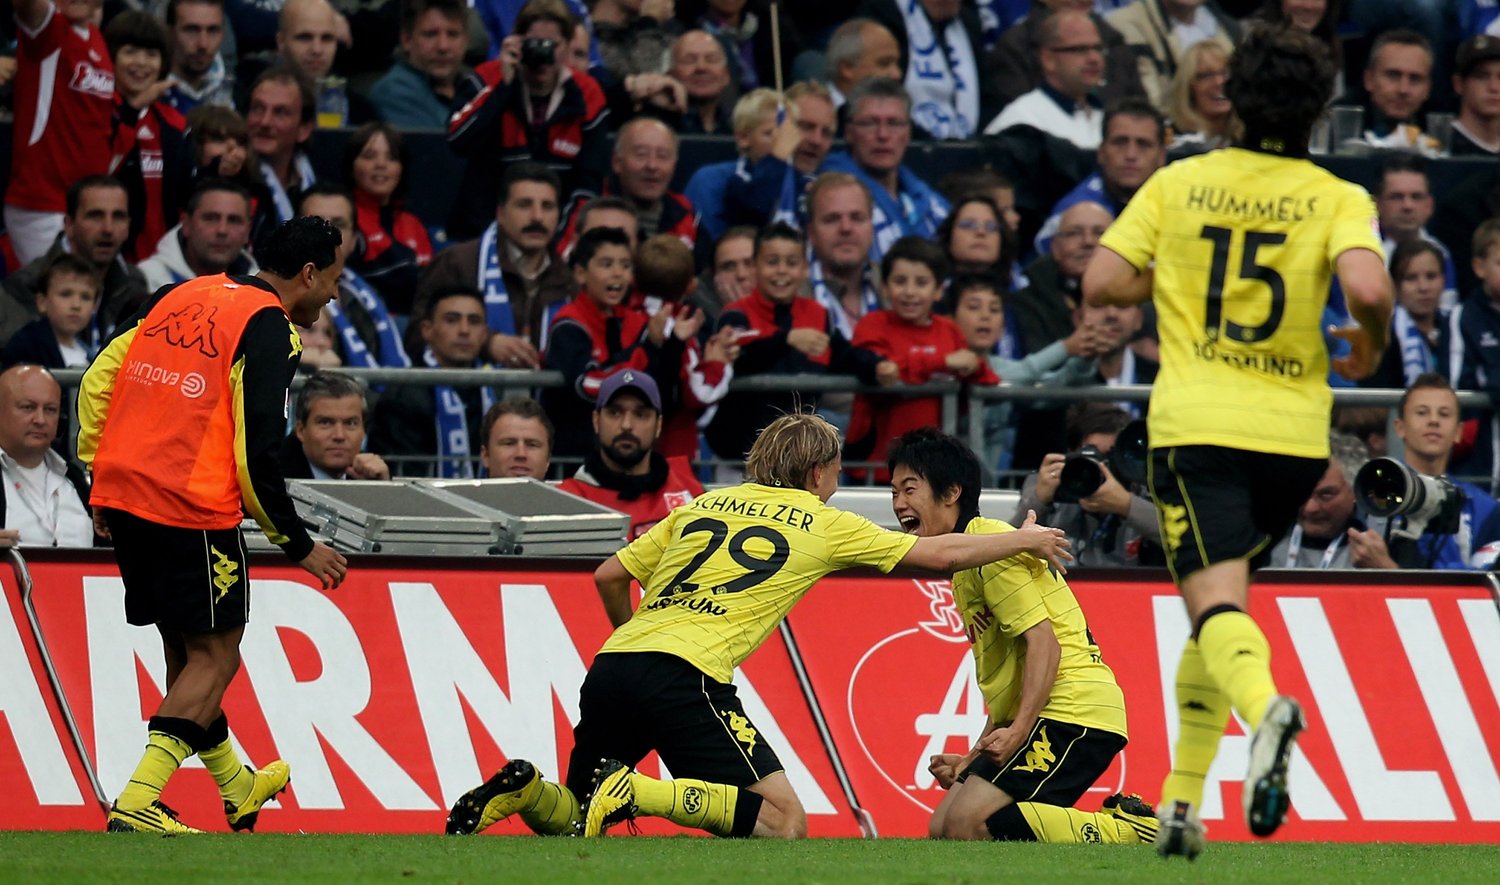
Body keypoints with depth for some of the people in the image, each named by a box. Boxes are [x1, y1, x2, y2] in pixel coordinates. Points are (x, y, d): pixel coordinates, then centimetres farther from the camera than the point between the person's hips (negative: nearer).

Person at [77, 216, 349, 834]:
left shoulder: (180, 296, 15)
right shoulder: (269, 327, -8)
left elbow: (97, 382, 14)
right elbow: (255, 453, -13)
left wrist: (103, 480, 20)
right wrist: (297, 545, -3)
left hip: (121, 499, 8)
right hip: (192, 512, -8)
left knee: (185, 651, 21)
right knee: (214, 658, 1)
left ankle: (236, 786, 39)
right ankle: (136, 806, -13)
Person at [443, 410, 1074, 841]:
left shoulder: (702, 506, 24)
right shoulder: (821, 523, 12)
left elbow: (609, 577, 23)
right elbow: (941, 554, 16)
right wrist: (1025, 541, 31)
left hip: (610, 667, 6)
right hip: (686, 675, -6)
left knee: (572, 822, 20)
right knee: (784, 824, -8)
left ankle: (524, 789, -15)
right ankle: (633, 792, -26)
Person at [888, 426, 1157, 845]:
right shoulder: (963, 562, 23)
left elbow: (1044, 641, -18)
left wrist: (1017, 732, -26)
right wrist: (973, 762, 21)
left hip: (1073, 709, -11)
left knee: (966, 824, -22)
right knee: (942, 830, 5)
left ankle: (1125, 831, -15)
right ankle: (1115, 824, 5)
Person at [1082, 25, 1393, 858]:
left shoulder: (1177, 184, 4)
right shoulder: (1337, 198, 0)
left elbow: (1100, 283, 0)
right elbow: (1368, 288, -18)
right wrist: (1369, 347, 4)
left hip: (1193, 423, -2)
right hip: (1292, 430, 2)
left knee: (1216, 602, -13)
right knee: (1221, 593, 19)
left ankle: (1266, 707, -48)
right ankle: (1181, 801, 17)